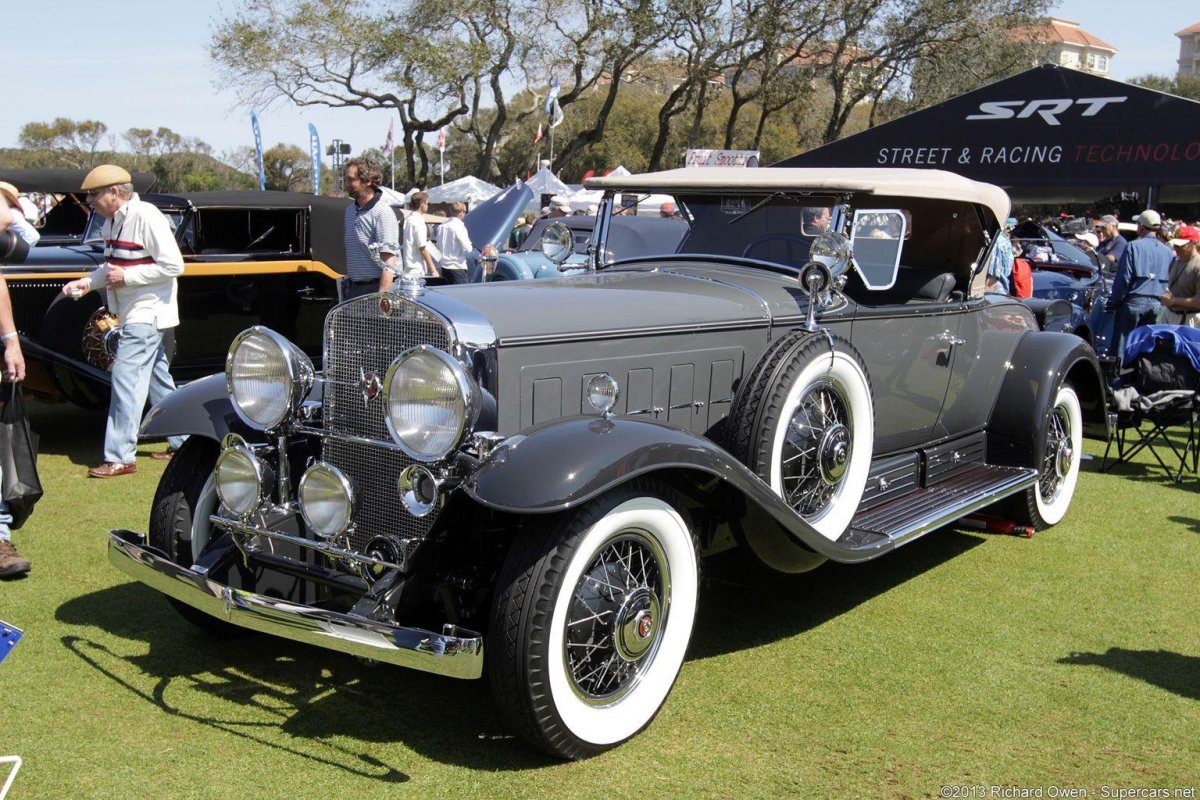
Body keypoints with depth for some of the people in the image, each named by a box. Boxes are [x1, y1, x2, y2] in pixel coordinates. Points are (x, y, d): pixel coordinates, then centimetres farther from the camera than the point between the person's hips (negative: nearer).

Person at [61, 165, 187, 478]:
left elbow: (173, 265, -19)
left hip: (147, 314, -9)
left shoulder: (146, 217, -17)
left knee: (126, 380, -11)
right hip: (134, 315, 9)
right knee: (157, 379, 15)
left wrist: (126, 276, -19)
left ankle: (120, 457, -7)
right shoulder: (112, 222, 10)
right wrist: (87, 282, 3)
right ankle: (182, 442, 25)